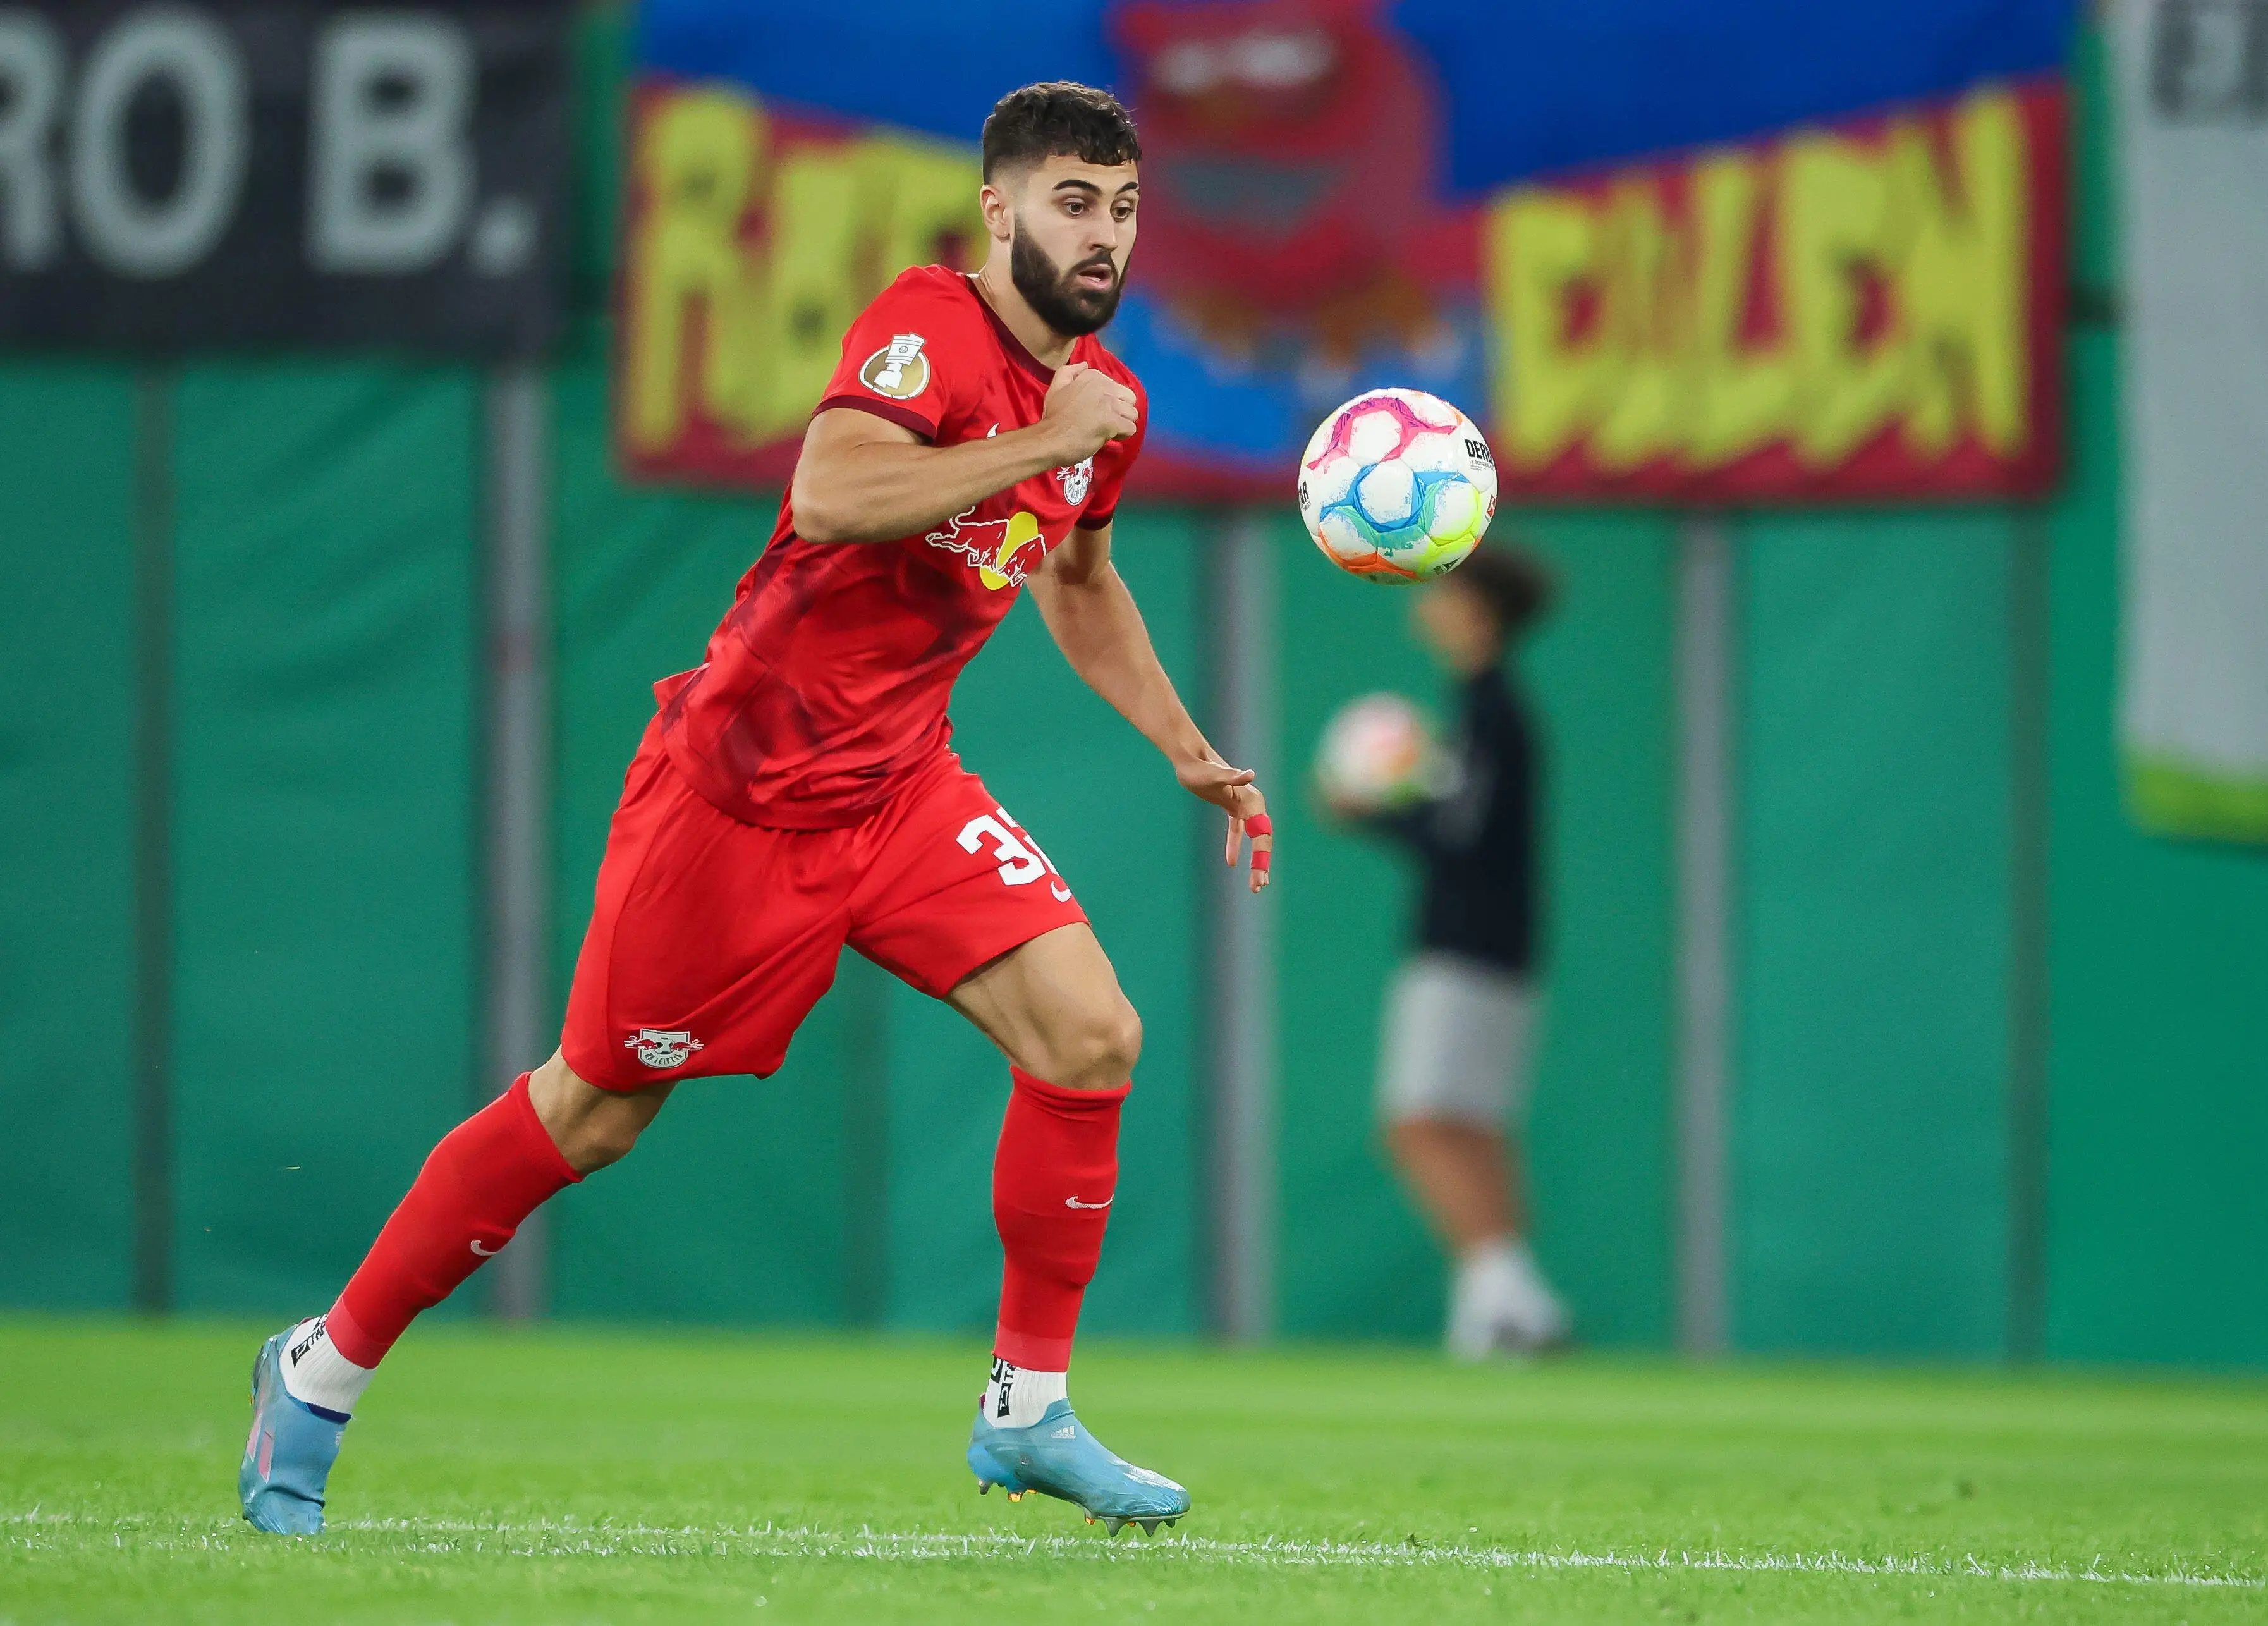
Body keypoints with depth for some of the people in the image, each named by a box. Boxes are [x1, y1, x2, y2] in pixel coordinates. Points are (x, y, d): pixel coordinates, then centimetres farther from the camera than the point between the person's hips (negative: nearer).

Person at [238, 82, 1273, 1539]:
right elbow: (829, 498, -38)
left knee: (1090, 1037, -11)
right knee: (594, 1114, 2)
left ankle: (1030, 1411, 2)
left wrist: (1189, 751, 24)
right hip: (744, 786, -7)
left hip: (902, 788, 7)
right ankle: (323, 1373, 19)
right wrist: (1035, 445, -32)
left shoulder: (1104, 399, 7)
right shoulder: (928, 326, -19)